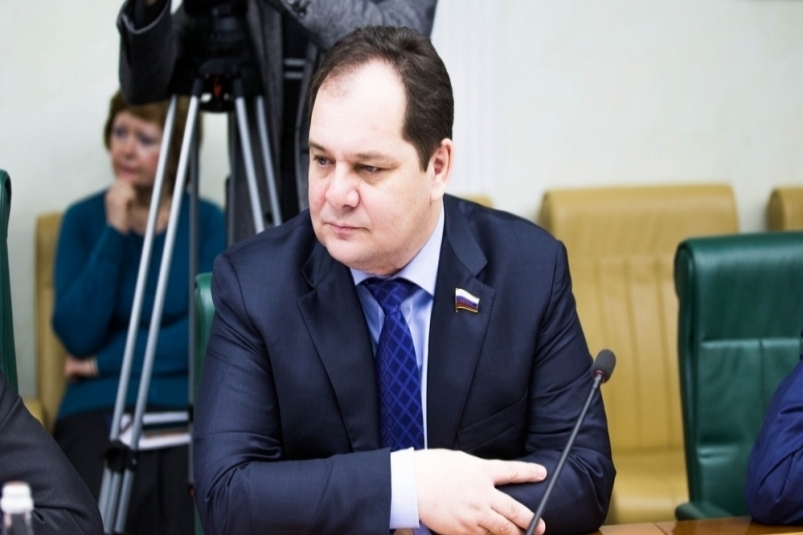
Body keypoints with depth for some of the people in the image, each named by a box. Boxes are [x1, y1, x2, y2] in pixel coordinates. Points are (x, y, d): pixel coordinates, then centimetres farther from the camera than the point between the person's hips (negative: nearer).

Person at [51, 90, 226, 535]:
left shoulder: (207, 221, 6)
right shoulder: (83, 219, 8)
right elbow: (78, 335, -5)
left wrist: (106, 361, -6)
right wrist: (114, 232, -9)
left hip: (186, 401, 0)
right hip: (98, 404, 0)